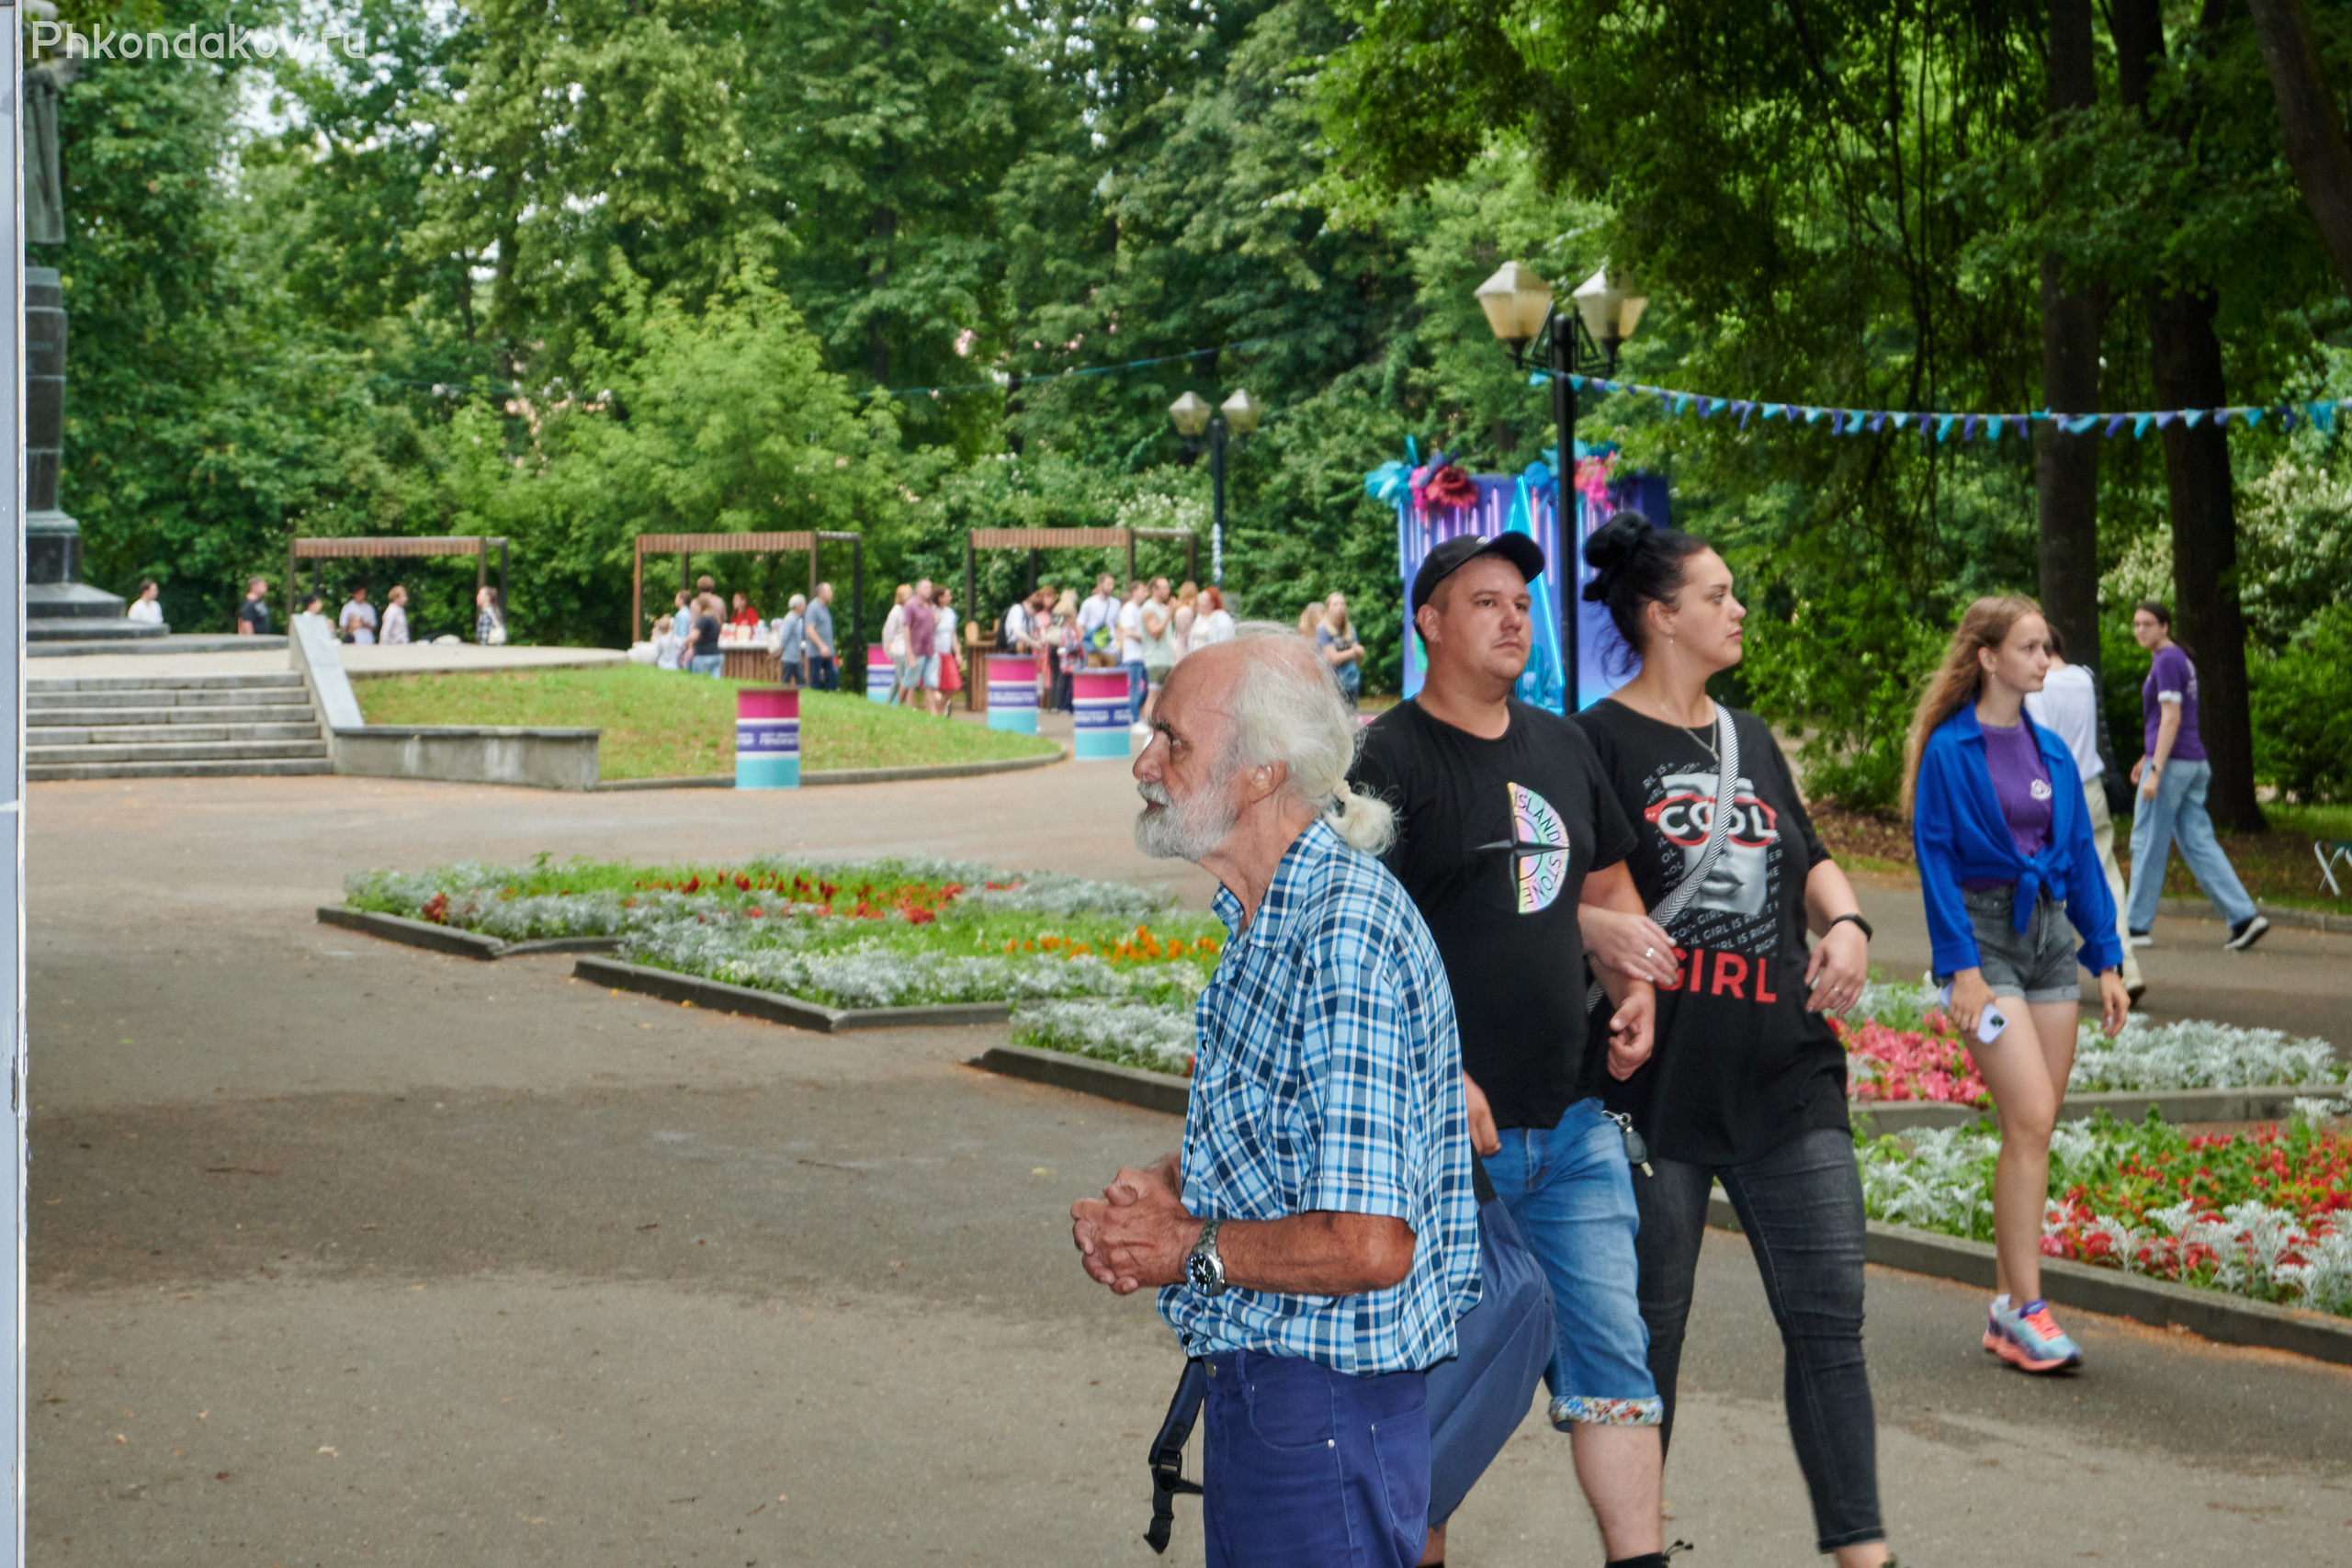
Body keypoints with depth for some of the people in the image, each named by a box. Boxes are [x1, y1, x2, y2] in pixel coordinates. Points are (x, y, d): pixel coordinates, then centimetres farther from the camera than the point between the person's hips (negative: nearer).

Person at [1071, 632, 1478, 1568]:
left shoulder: (1346, 937, -24)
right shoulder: (1267, 919, 10)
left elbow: (1366, 1246, -29)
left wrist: (1190, 1249, -14)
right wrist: (1161, 1189, 4)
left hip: (1324, 1411, -10)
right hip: (1252, 1383, 10)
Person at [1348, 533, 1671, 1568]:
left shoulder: (1561, 746, 13)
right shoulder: (1390, 761, -9)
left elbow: (1608, 882, 25)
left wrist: (1636, 986, 6)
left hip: (1573, 1122, 6)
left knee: (1611, 1347, 4)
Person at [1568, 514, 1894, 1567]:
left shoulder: (1752, 740, 16)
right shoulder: (1598, 742, -5)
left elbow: (1809, 859, 23)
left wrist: (1844, 920, 3)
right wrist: (1597, 926, -28)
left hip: (1785, 1078, 6)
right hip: (1655, 1082, -5)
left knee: (1829, 1316, 0)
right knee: (1646, 1332, 5)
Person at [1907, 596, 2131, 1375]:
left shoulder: (2052, 753, 11)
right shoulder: (1948, 750, -7)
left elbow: (2081, 856, 14)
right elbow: (1936, 859, -9)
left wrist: (2107, 958, 9)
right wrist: (1961, 965, -15)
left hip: (2048, 932, 6)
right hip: (1984, 933, -6)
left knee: (2033, 1129, 6)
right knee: (2030, 1120, -15)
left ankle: (2008, 1306, 13)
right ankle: (2025, 1307, -11)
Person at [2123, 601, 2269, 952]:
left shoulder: (2167, 662, -12)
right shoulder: (2181, 659, 17)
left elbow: (2171, 719, -19)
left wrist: (2155, 770, -22)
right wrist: (2148, 758, 31)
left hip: (2171, 763, -9)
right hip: (2195, 764, 9)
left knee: (2148, 844, 0)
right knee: (2198, 842, 6)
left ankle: (2137, 926, 6)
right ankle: (2244, 916, -3)